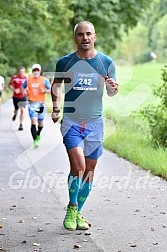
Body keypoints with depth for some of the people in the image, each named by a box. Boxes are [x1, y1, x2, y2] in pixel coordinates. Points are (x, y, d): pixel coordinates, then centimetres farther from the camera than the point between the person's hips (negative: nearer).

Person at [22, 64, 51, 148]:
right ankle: (35, 140, -15)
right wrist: (24, 92, 0)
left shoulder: (44, 80, 1)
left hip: (40, 104, 1)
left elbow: (50, 90, 3)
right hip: (32, 103, -1)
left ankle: (38, 134, 43)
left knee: (40, 123, 12)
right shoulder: (28, 80, 5)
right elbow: (23, 87, 21)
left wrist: (44, 91, -17)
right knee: (34, 121, -15)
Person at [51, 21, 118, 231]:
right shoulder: (64, 62, -1)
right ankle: (71, 209, 5)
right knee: (78, 166, -17)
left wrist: (113, 87, -13)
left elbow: (111, 93, 10)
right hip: (71, 121, -2)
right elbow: (56, 84, 15)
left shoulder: (106, 62, 1)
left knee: (89, 170, 7)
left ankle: (78, 213, 24)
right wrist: (56, 107, 1)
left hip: (95, 123, 2)